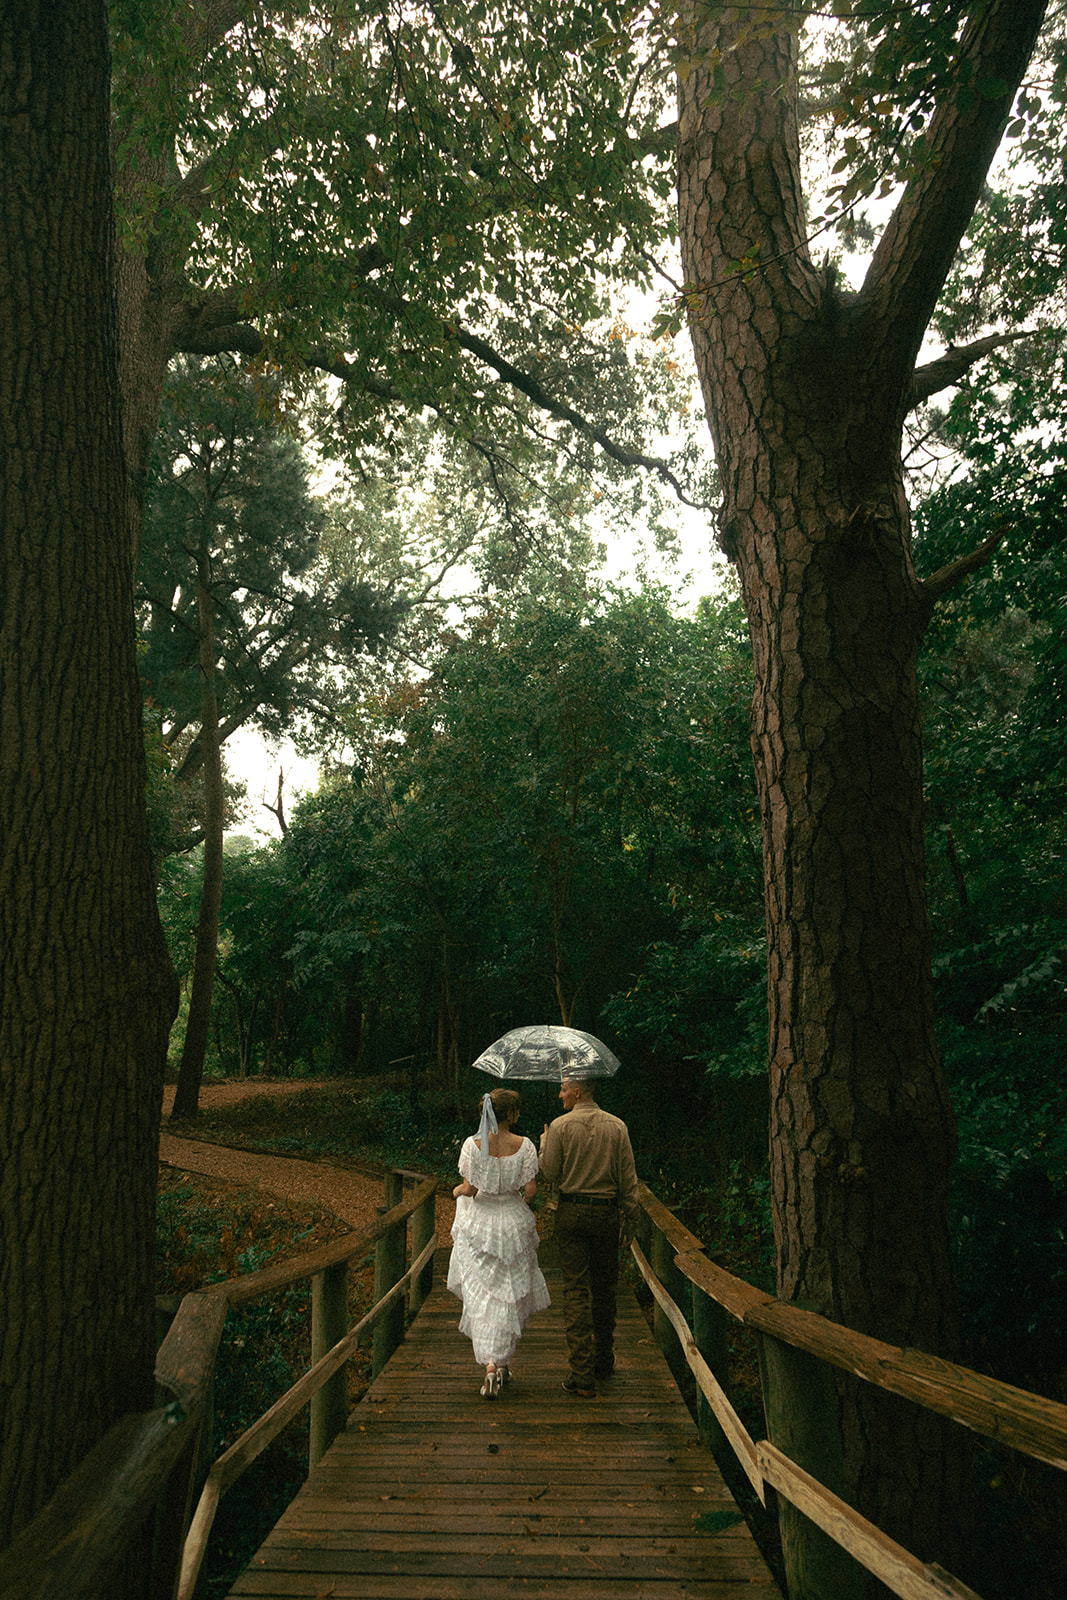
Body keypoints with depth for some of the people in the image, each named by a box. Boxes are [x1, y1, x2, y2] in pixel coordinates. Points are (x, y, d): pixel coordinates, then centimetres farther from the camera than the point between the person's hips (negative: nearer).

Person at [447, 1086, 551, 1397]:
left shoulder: (472, 1144, -10)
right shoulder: (524, 1146, -9)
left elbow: (470, 1189, -11)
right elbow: (530, 1190, -9)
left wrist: (457, 1190, 11)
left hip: (480, 1225, 0)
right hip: (514, 1225, 1)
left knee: (481, 1296, 5)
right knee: (511, 1295, 15)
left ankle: (490, 1364, -6)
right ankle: (503, 1361, 23)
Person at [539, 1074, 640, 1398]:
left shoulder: (560, 1126, -8)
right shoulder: (616, 1126, 0)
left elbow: (549, 1174, -3)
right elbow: (628, 1177, 2)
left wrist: (544, 1144, 14)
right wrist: (631, 1216, 9)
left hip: (571, 1212, -2)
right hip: (607, 1212, 3)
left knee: (576, 1289, 0)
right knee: (605, 1287, 16)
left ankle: (583, 1376, -1)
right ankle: (603, 1361, 28)